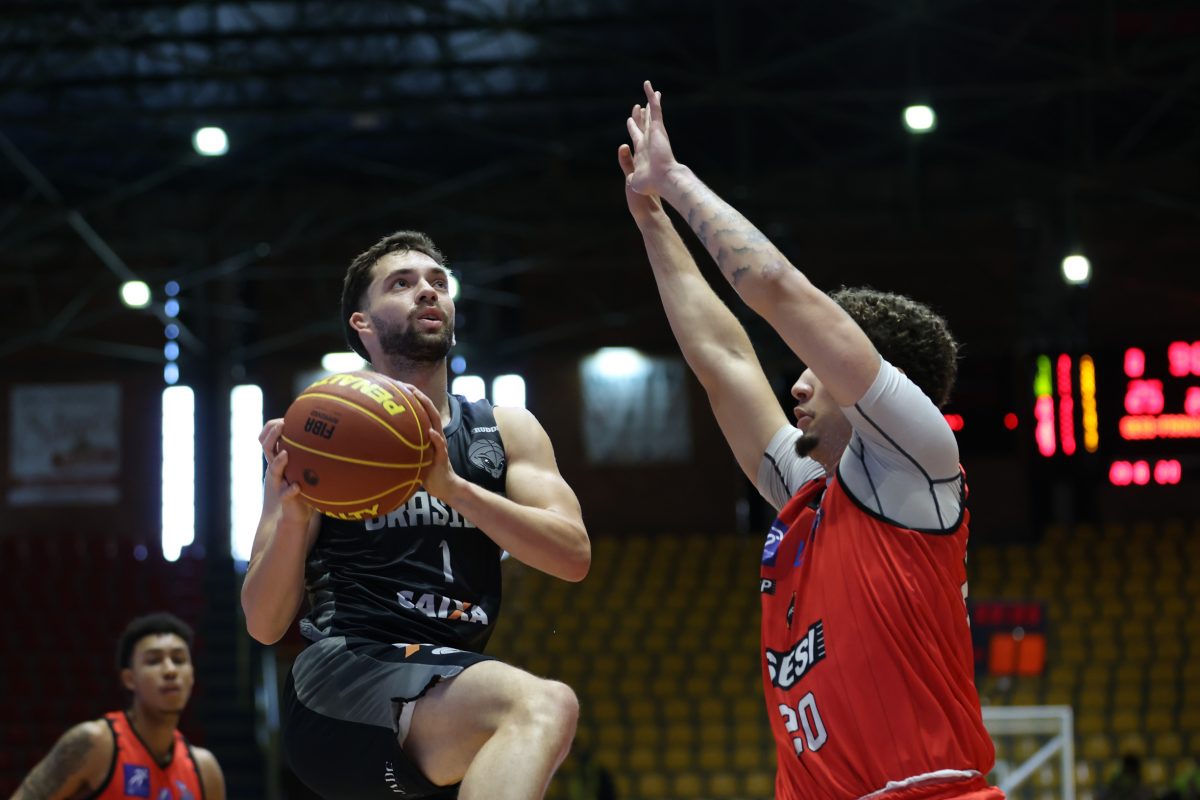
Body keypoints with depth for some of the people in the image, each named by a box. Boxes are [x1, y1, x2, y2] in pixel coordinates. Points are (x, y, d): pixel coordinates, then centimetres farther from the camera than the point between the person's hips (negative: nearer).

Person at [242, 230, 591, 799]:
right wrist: (292, 515, -16)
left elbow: (573, 555, -1)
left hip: (454, 684, 6)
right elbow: (264, 625, 4)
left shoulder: (507, 432, 17)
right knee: (543, 707, -30)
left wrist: (452, 486, -15)